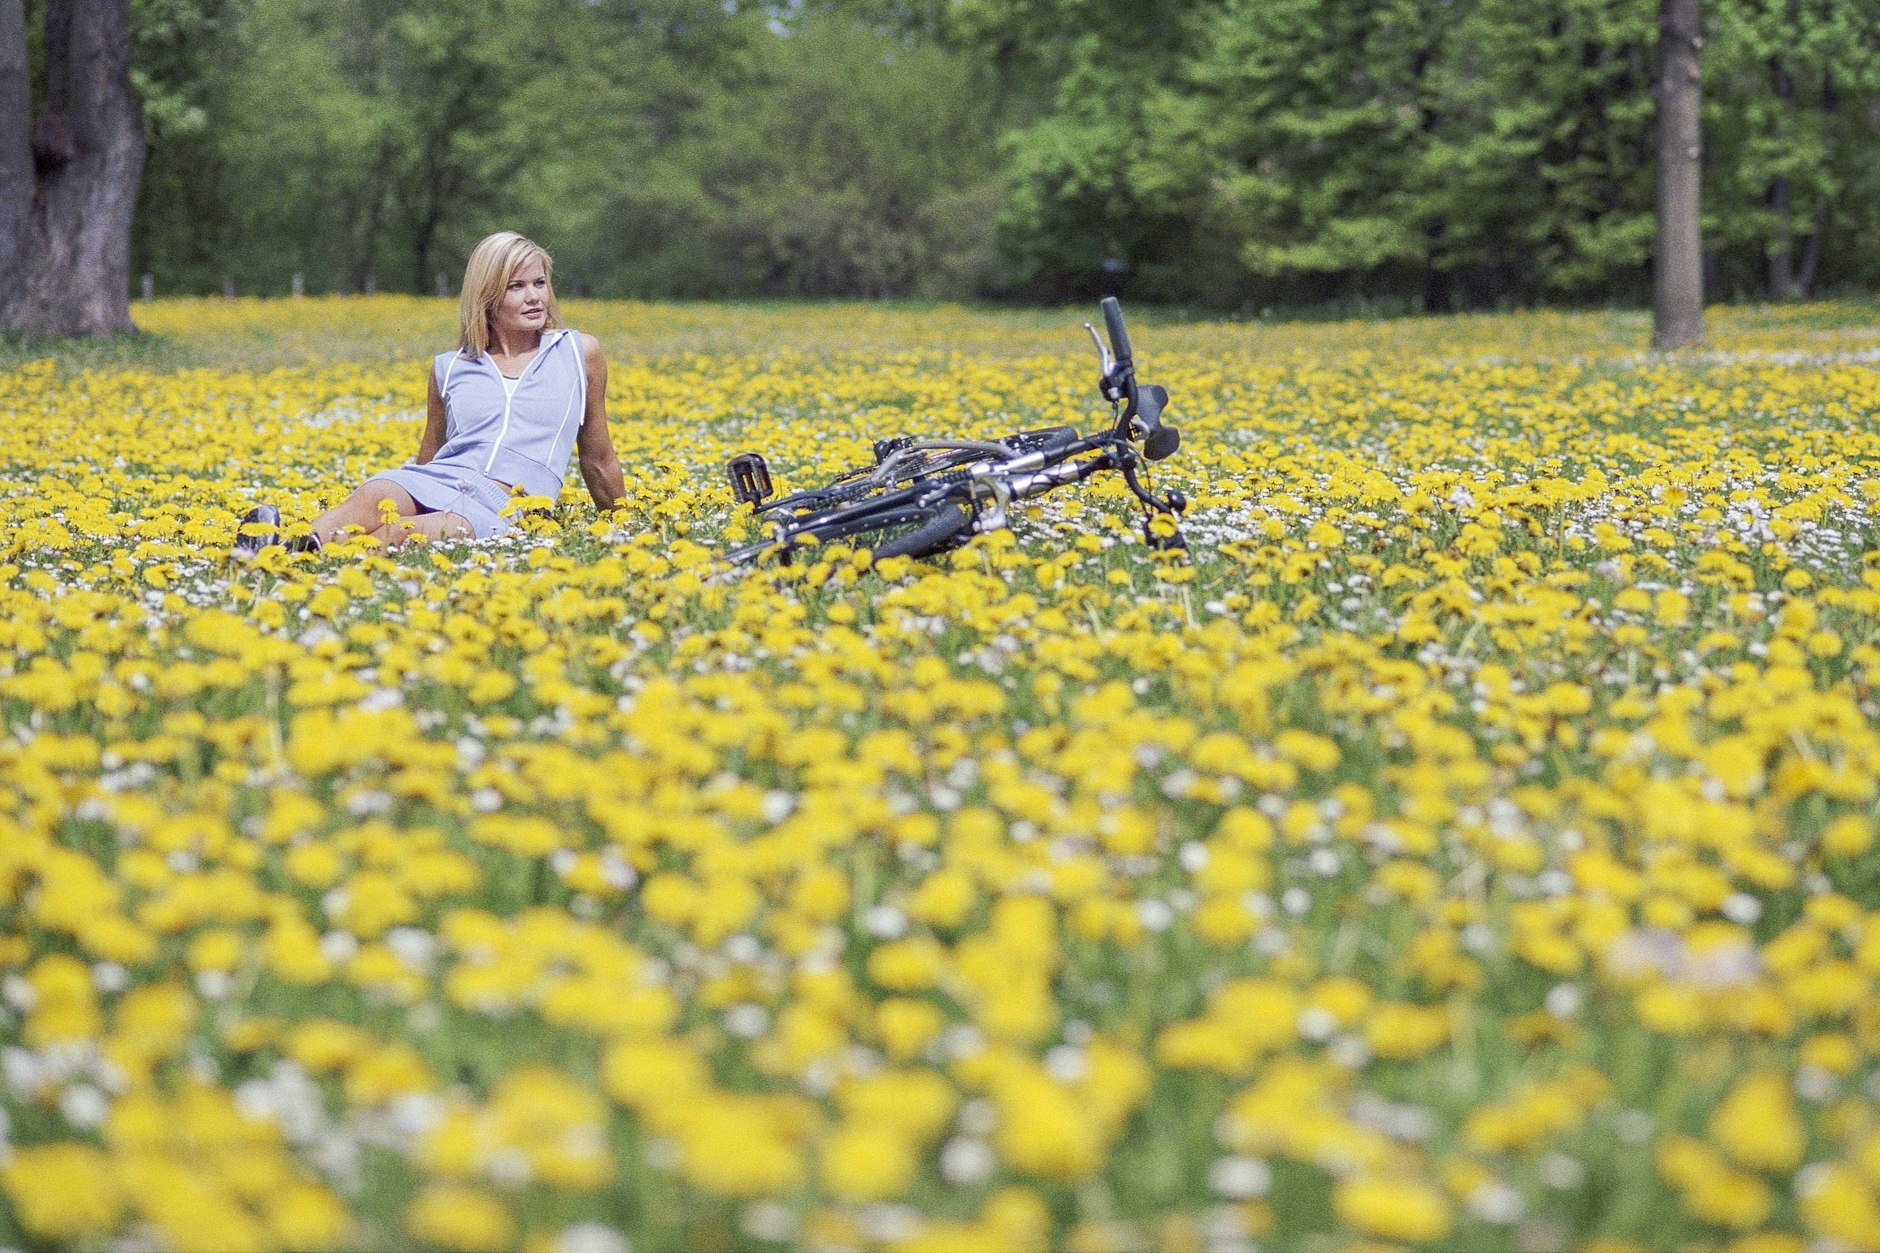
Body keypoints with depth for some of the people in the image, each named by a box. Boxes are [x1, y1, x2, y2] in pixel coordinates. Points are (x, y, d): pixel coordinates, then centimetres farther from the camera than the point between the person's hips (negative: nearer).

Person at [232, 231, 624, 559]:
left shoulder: (579, 353, 14)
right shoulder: (449, 368, 19)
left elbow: (599, 460, 24)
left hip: (506, 510, -2)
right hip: (438, 481, 3)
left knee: (400, 534, -38)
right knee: (369, 501, -37)